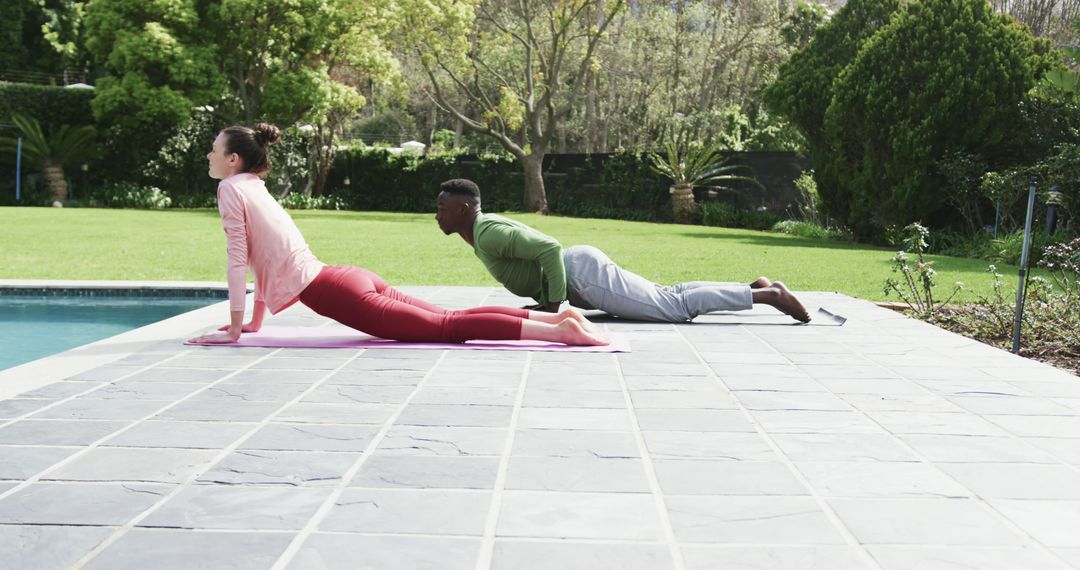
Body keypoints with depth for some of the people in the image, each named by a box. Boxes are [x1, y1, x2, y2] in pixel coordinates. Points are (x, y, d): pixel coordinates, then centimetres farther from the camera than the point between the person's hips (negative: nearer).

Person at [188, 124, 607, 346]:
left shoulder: (231, 188, -2)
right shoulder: (256, 189, 24)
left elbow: (238, 260, -8)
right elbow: (266, 257, 29)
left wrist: (234, 330, -5)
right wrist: (255, 321, 30)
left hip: (336, 294, -8)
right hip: (347, 280, 8)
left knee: (448, 328, -12)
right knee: (450, 319, 7)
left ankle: (560, 331, -20)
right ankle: (559, 318, 1)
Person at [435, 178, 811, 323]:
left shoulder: (489, 234, -16)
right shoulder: (486, 227, 15)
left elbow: (549, 248, -27)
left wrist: (555, 304, -21)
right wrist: (542, 299, 17)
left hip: (583, 274, -10)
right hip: (581, 268, 10)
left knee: (677, 307, -11)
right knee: (670, 298, 15)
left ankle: (767, 295, -8)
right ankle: (757, 287, 18)